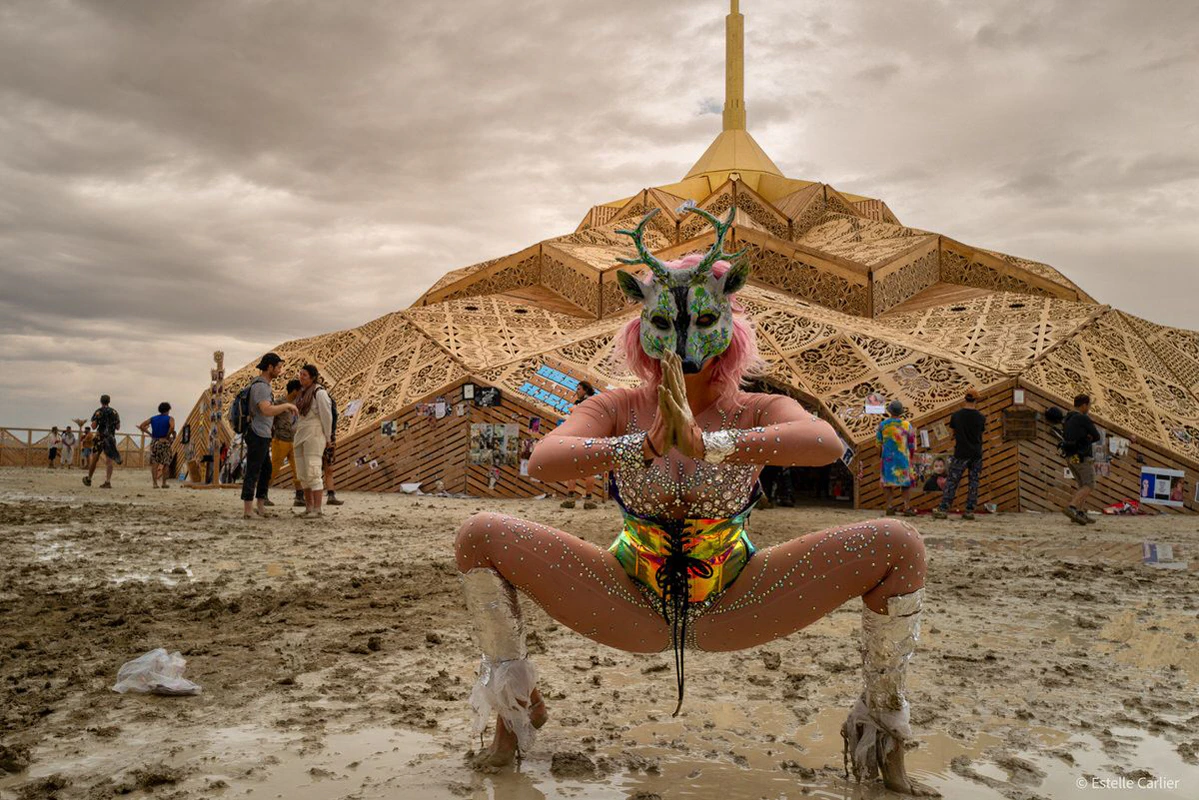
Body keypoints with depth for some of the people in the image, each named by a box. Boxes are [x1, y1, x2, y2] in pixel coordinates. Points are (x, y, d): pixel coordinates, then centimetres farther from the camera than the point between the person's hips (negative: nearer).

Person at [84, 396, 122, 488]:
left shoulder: (98, 412, -3)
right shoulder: (114, 412, 7)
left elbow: (93, 426, -7)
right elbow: (118, 427, 7)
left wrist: (95, 423, 14)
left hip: (100, 437, -2)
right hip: (111, 438, 2)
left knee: (94, 459, 11)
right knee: (109, 461, 0)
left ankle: (88, 480, 23)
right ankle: (108, 482, -9)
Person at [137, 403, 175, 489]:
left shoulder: (153, 418, 12)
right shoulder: (170, 419, -1)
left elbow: (141, 426, 5)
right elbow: (172, 427, -22)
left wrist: (150, 434, 9)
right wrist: (168, 436, -9)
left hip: (154, 442, 3)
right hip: (164, 442, -3)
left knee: (154, 463, 5)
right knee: (165, 463, 7)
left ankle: (155, 483, -3)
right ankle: (164, 483, 7)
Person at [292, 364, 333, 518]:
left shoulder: (319, 392, -11)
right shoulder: (303, 393, 15)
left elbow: (327, 416, -11)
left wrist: (327, 437, -7)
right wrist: (296, 438, 16)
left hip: (315, 435, -9)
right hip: (301, 437, 9)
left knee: (313, 473, -13)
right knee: (303, 474, 6)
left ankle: (317, 509, -11)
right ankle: (309, 508, 11)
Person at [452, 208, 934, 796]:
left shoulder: (758, 414, -13)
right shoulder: (617, 410, -11)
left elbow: (827, 444, -37)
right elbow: (542, 461, -31)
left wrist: (703, 443, -49)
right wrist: (644, 447, -48)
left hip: (734, 610, 0)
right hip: (630, 609, 1)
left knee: (900, 546, -17)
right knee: (479, 538, -14)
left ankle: (883, 742, 4)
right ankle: (517, 709, 9)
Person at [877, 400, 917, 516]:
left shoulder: (883, 424, -2)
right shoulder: (906, 425, -4)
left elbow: (878, 443, 5)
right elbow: (912, 444, 2)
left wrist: (880, 456, 17)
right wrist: (911, 456, 15)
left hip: (887, 458, 1)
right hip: (903, 458, -1)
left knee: (887, 482, 10)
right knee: (906, 483, 7)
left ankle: (889, 507, 8)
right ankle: (907, 507, 3)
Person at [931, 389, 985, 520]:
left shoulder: (956, 415, -6)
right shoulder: (980, 417, -3)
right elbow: (982, 430, 13)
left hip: (961, 454, -2)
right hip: (976, 454, 2)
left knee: (951, 481, 1)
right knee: (974, 482, 9)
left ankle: (943, 509, -2)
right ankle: (969, 511, 8)